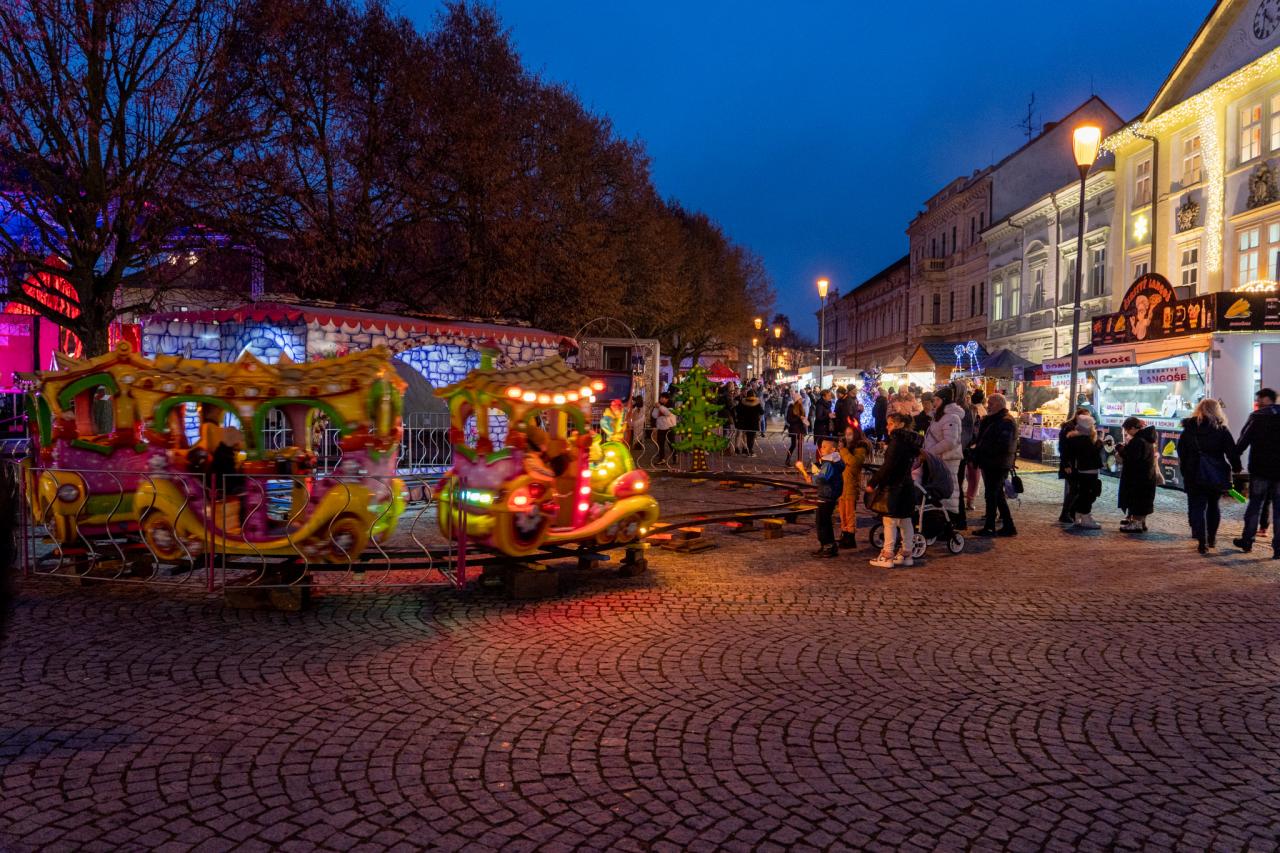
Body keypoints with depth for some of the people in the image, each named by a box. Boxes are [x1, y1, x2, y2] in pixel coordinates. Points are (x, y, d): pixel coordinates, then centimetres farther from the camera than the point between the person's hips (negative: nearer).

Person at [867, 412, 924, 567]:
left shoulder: (897, 441, -18)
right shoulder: (911, 442, 11)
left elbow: (888, 466, -22)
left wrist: (872, 482, -16)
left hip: (893, 487, -9)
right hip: (906, 486, 9)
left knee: (889, 521, -3)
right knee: (905, 521, 13)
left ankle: (887, 556, 0)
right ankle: (906, 554, 20)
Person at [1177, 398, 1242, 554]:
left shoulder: (1188, 430, 1)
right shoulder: (1222, 430, -4)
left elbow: (1181, 453, 3)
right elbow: (1232, 452, -5)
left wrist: (1185, 472, 10)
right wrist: (1237, 468, 9)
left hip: (1194, 476, -1)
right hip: (1217, 475, 1)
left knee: (1196, 507, 2)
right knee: (1213, 506, 18)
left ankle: (1202, 542, -5)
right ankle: (1212, 538, 25)